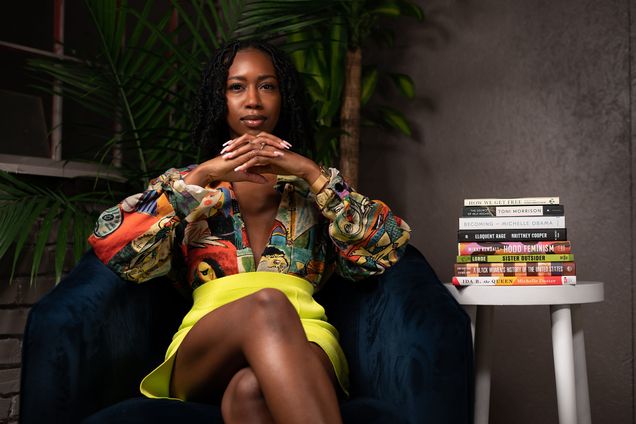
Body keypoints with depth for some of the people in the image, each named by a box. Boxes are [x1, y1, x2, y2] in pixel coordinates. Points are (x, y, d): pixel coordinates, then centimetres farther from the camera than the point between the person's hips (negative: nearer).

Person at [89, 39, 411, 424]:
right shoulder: (188, 186, 21)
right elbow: (111, 245, 2)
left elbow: (388, 249, 4)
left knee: (250, 389, -41)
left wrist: (310, 173, -3)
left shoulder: (314, 185, 22)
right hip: (207, 346, 1)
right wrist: (202, 176, -4)